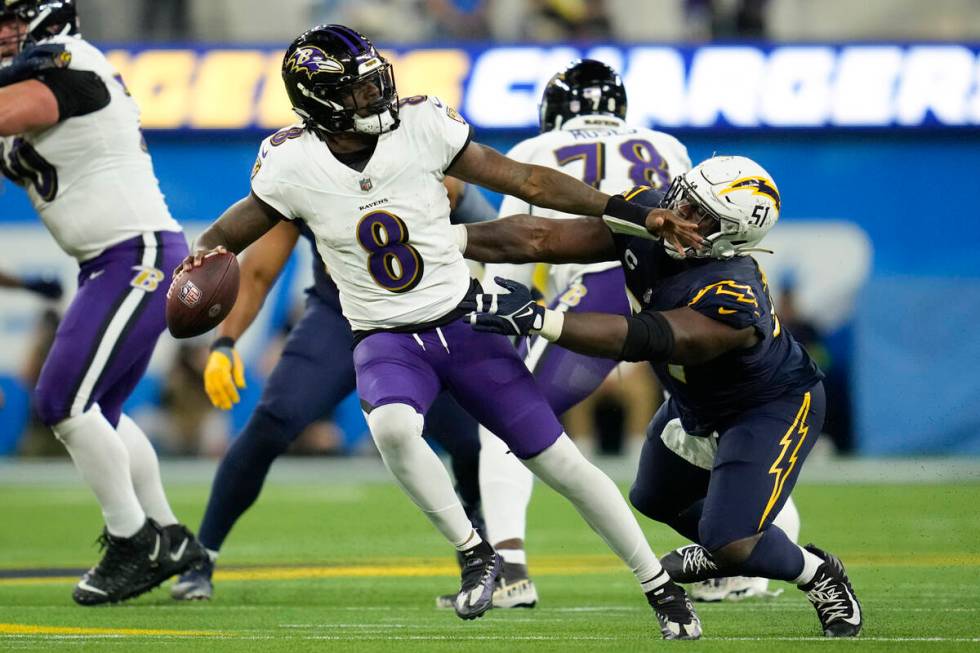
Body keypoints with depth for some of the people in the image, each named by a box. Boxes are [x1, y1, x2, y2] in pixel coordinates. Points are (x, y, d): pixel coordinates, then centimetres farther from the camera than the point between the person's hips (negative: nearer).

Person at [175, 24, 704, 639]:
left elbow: (524, 179, -7)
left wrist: (633, 213, -10)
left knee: (559, 460, -1)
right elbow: (233, 230, 1)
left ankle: (661, 586, 16)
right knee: (393, 428, -35)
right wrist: (203, 256, -25)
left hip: (464, 321, 1)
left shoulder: (420, 126, -11)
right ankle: (476, 554, -13)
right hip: (385, 339, -1)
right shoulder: (293, 163, -11)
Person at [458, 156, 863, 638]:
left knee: (731, 543, -16)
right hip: (699, 404, 8)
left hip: (773, 406, -8)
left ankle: (819, 576, 14)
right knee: (656, 501, 25)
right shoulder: (645, 217, -22)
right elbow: (542, 239, -24)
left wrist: (537, 319, -58)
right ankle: (722, 549, 54)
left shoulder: (733, 300, -42)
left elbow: (643, 340, -50)